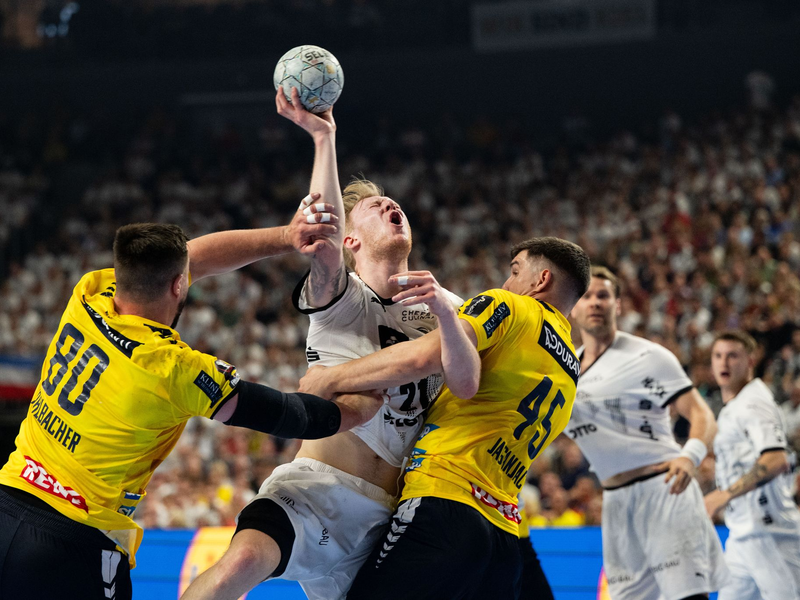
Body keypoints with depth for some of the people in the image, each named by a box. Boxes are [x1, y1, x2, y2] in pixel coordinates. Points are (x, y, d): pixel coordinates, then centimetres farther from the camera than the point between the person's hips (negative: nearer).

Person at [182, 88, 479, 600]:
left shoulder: (445, 304, 14)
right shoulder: (341, 295, 3)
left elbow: (467, 384, -4)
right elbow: (324, 243, -22)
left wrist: (443, 312, -22)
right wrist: (323, 137, -26)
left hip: (383, 512, 5)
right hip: (316, 486, -5)